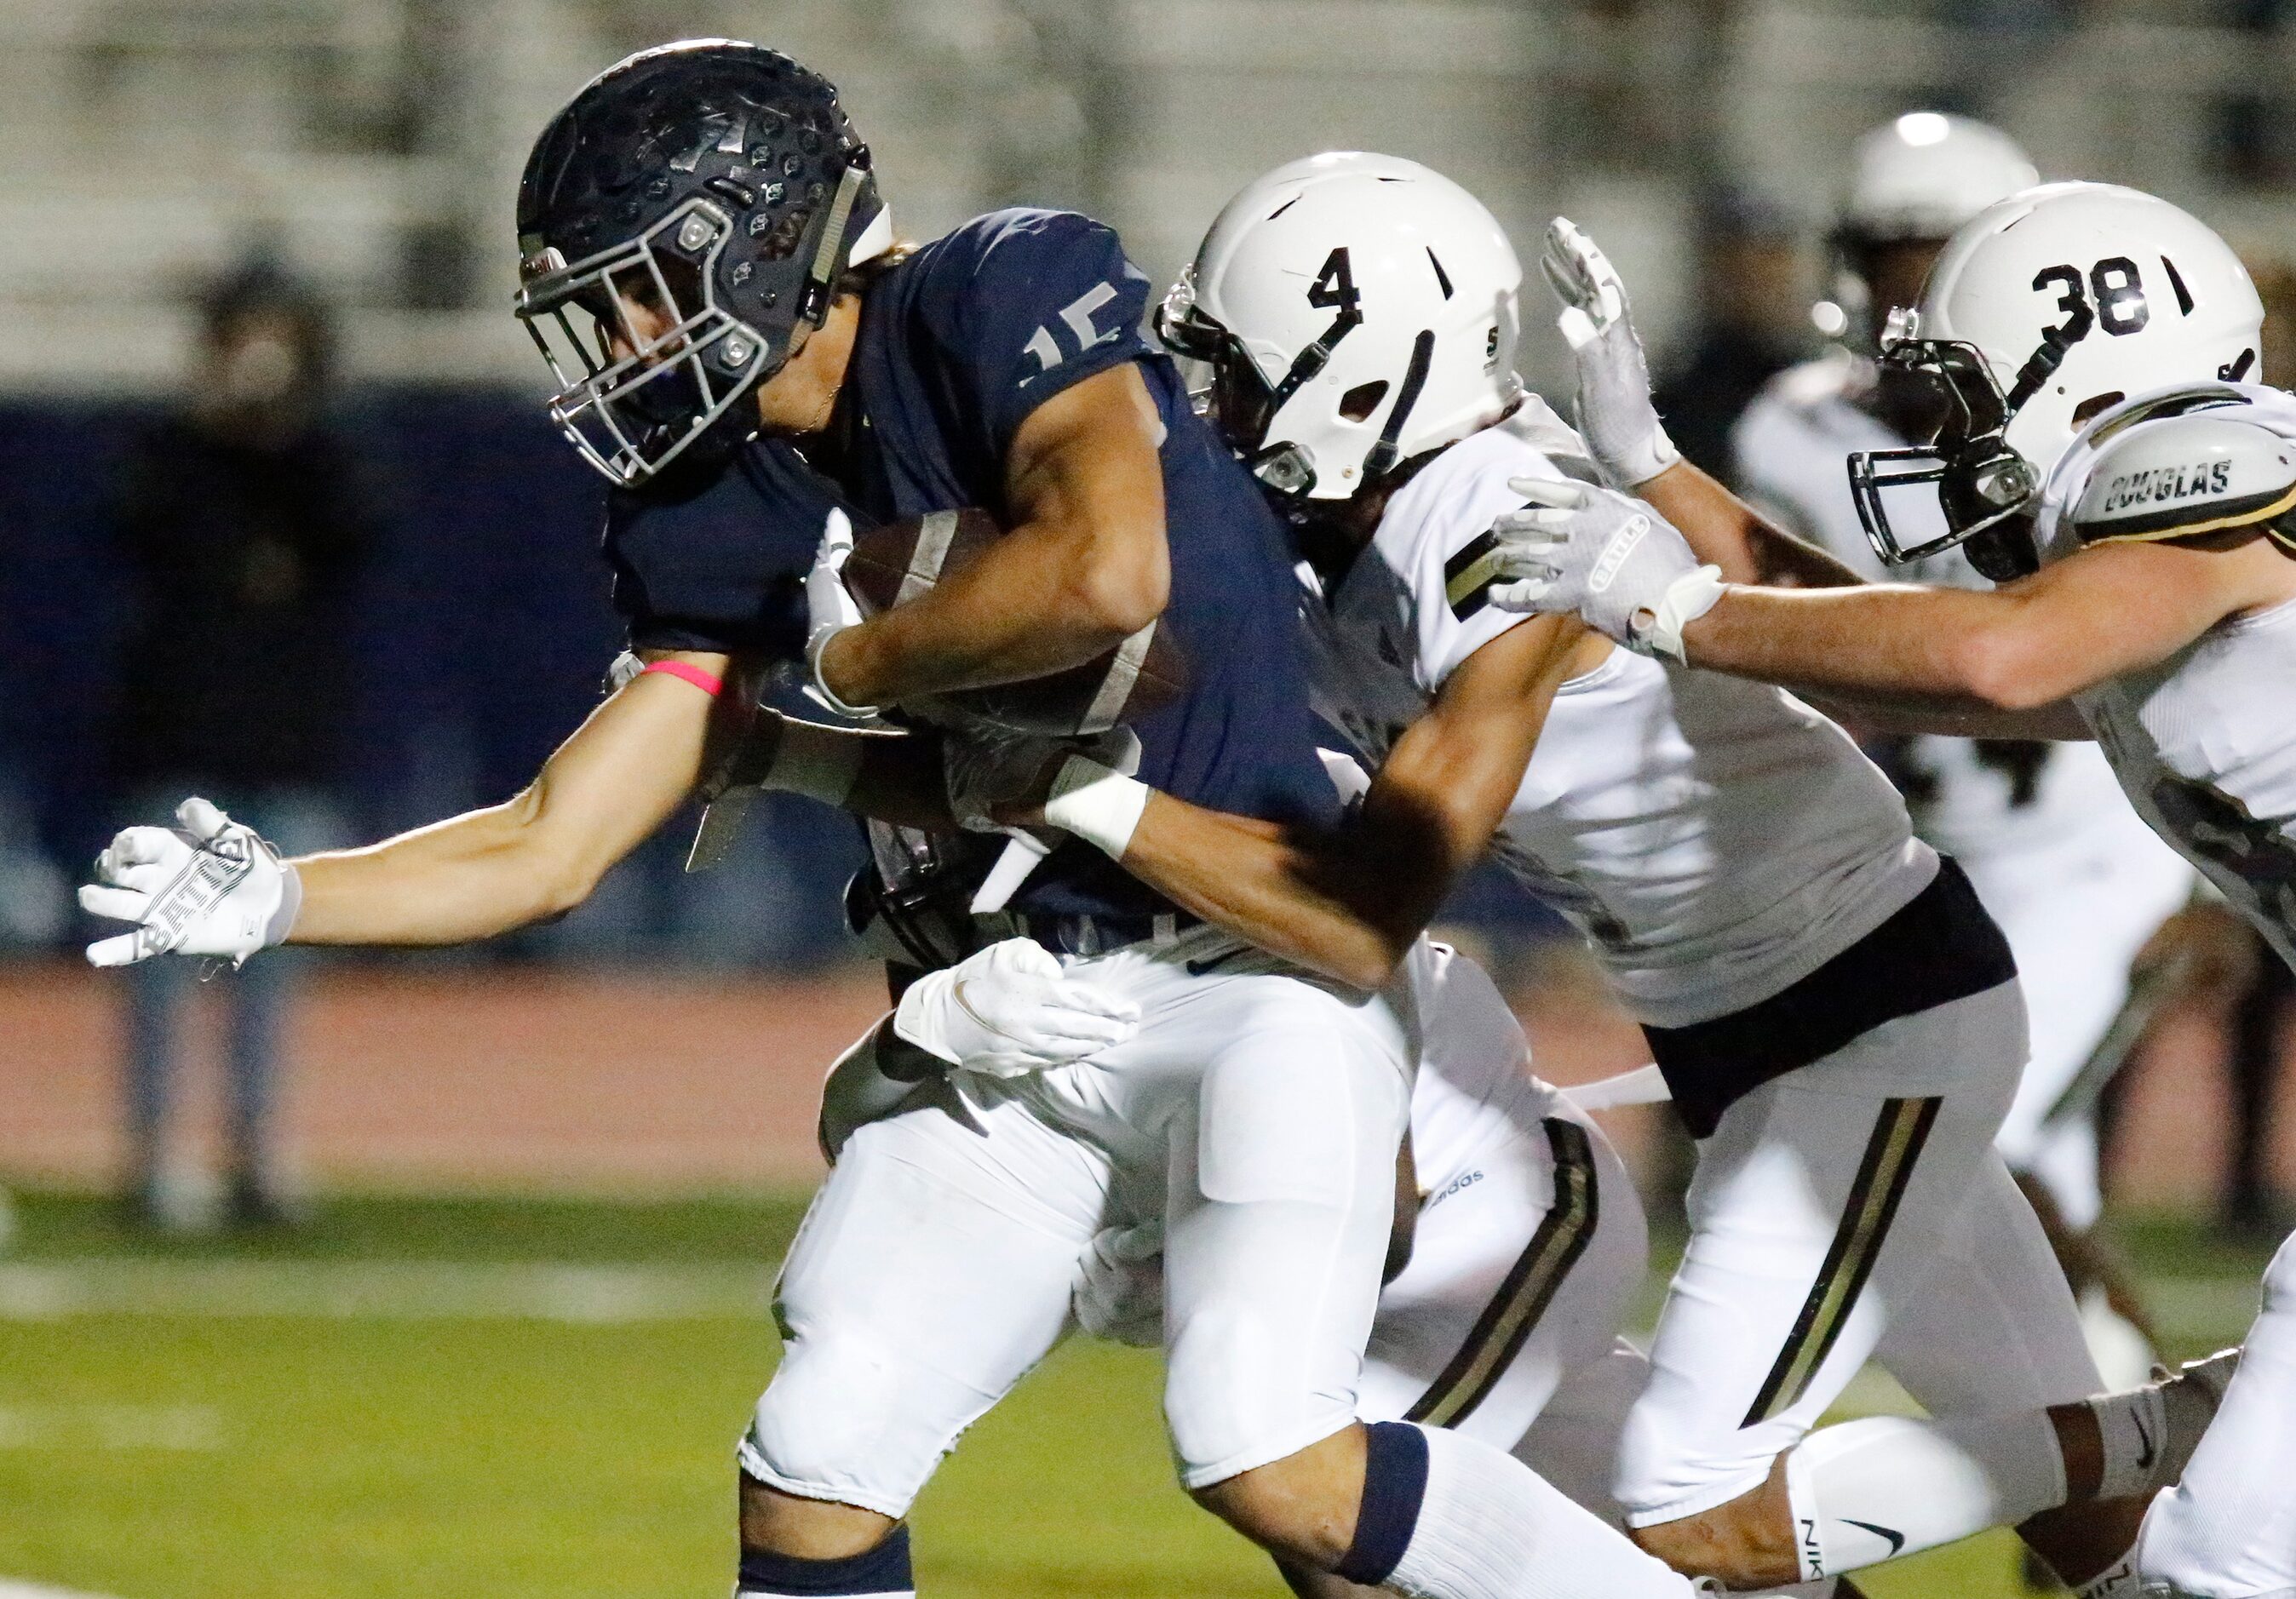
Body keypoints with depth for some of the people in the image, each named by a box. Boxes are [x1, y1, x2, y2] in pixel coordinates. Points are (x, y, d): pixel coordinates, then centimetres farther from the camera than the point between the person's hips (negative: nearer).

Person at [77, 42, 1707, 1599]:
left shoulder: (1006, 297, -14)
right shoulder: (729, 522, 6)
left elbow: (1112, 573, -32)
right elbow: (551, 850, 7)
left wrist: (858, 659, -14)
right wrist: (277, 900, -9)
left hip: (1256, 968, -7)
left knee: (1267, 1463, -20)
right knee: (818, 1464, -1)